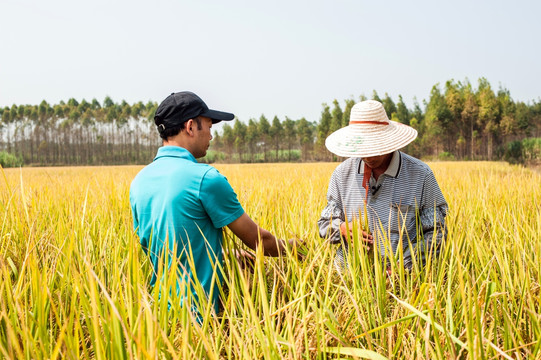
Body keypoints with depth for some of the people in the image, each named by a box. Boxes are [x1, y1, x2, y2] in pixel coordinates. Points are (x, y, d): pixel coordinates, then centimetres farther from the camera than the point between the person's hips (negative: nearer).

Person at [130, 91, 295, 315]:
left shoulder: (138, 181, 5)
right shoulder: (205, 178, -16)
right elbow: (258, 240, -8)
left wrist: (223, 255, 19)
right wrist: (289, 247, 14)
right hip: (197, 310, -7)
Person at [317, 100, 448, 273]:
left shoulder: (421, 175, 0)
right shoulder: (342, 173, 8)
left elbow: (435, 232, 3)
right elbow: (325, 225, 15)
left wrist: (404, 265, -11)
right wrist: (342, 229, -9)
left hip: (400, 276, -1)